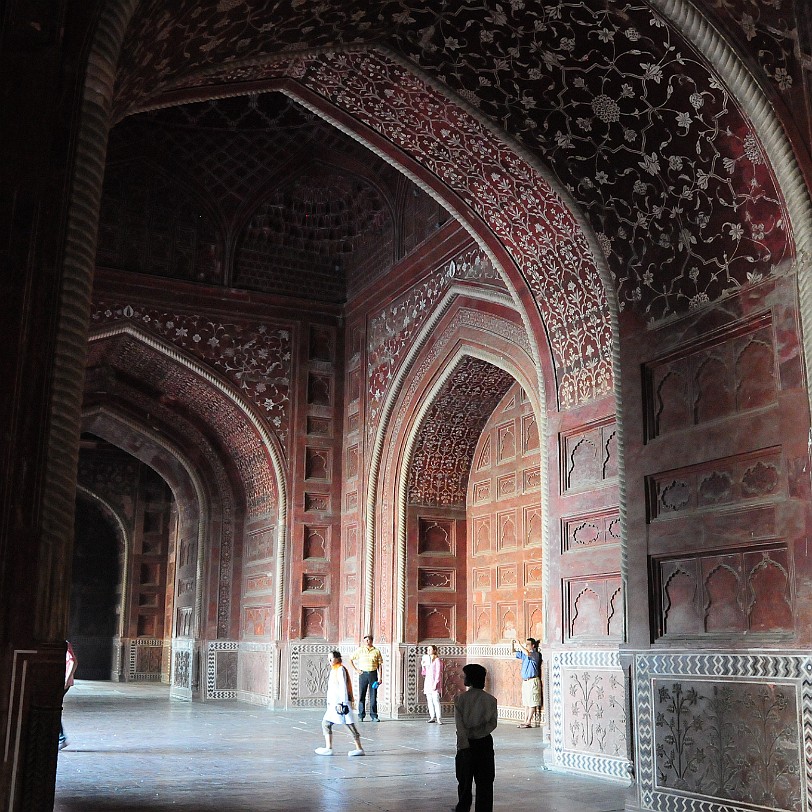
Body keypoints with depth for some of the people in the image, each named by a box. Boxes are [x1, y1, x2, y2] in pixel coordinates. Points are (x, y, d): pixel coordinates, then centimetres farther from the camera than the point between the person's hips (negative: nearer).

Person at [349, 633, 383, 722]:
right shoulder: (359, 650, 5)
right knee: (361, 695, 1)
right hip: (363, 674, 0)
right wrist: (356, 669, 5)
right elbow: (351, 659, 13)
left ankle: (374, 715, 7)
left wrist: (380, 677, -3)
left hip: (373, 674, 0)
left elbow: (380, 665, 3)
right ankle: (361, 715, 9)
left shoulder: (376, 651, 4)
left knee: (373, 695, 1)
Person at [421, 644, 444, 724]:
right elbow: (424, 673, 19)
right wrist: (422, 665, 4)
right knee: (429, 701, 5)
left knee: (436, 700, -13)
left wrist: (435, 684, -18)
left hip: (434, 683, -7)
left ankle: (438, 718, -14)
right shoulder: (427, 659, 16)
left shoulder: (437, 660, -4)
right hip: (427, 682, 7)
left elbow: (438, 673, -10)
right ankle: (432, 717, 10)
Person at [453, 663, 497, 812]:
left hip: (466, 743, 0)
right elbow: (493, 723, -6)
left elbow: (460, 725, -15)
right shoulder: (491, 700, -3)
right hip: (484, 743, 0)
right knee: (485, 781, 7)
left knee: (465, 780, 15)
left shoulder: (461, 699, -9)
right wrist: (479, 731, 0)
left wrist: (464, 745, -17)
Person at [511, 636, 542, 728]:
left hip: (532, 681, -8)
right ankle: (525, 721, 15)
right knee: (526, 703, 11)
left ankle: (529, 722, 0)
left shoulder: (536, 654, -10)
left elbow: (527, 653, -30)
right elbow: (514, 652, 19)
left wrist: (519, 644, -24)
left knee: (532, 703, -2)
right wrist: (512, 644, -1)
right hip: (525, 681, 8)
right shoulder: (524, 654, 13)